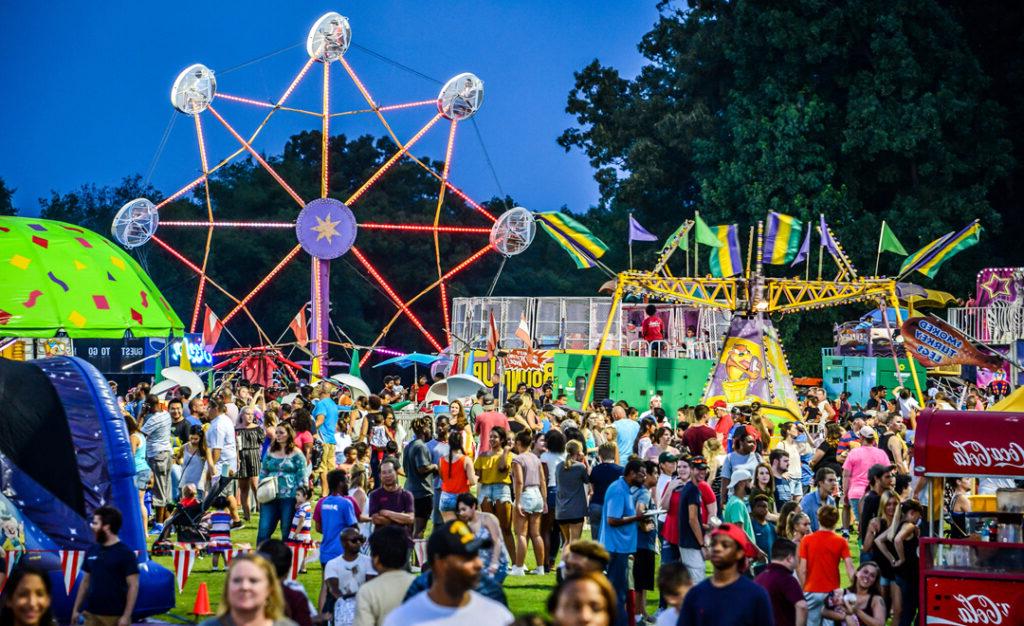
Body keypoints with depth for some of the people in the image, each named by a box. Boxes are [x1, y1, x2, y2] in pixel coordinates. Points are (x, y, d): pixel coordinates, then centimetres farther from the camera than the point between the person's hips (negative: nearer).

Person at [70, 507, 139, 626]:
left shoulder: (125, 553, -8)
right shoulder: (92, 551, 9)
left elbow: (133, 586, -10)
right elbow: (85, 582, 17)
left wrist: (126, 616, -16)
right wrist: (76, 609, 12)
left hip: (115, 616, -6)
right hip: (91, 614, 6)